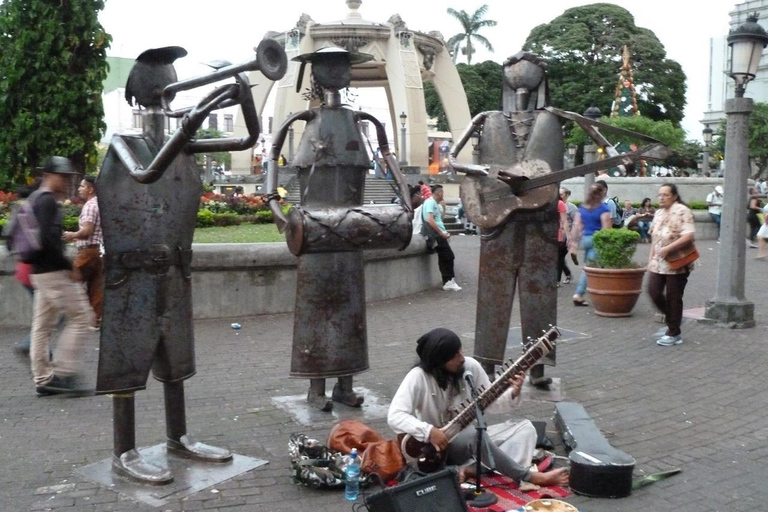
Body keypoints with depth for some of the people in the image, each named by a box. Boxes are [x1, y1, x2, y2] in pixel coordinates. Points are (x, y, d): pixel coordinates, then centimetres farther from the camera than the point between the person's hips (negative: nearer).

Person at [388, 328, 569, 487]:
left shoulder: (470, 366, -3)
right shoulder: (419, 377, -19)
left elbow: (490, 402, 2)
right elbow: (394, 416, -27)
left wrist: (513, 394, -17)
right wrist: (429, 431, -38)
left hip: (471, 438, 7)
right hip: (439, 448, -6)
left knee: (524, 427, -7)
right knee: (473, 434, -36)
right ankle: (529, 476, -24)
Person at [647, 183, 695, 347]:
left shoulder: (682, 211, -11)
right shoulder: (659, 213, 13)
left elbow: (689, 236, -21)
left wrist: (667, 249, -23)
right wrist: (651, 258, 14)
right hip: (658, 263, 7)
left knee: (673, 298, 1)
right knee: (654, 292, -2)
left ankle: (673, 333, 13)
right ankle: (672, 320, 23)